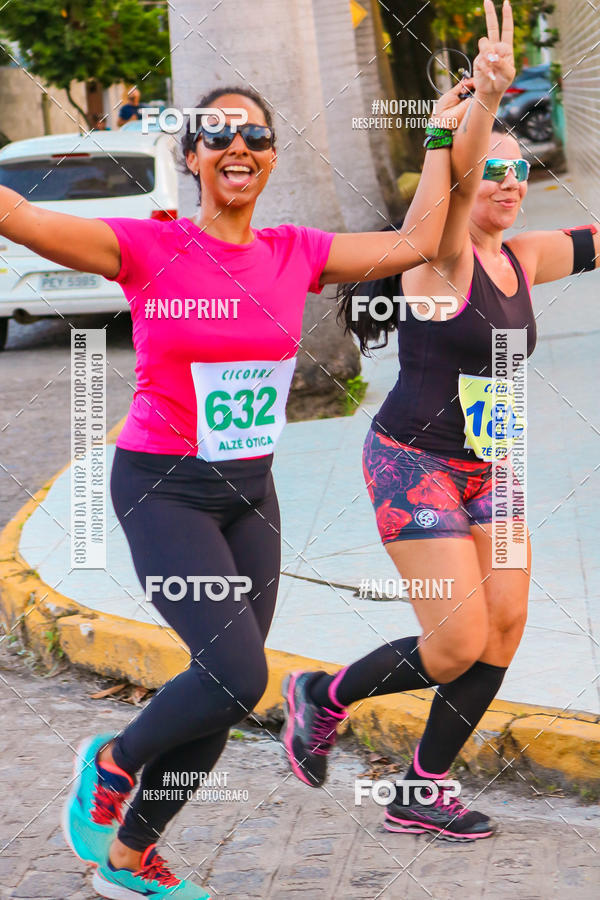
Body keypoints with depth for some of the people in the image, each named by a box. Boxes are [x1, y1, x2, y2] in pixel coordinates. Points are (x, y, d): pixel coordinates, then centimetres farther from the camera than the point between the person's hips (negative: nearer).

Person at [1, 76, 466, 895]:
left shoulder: (296, 255, 3)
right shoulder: (148, 249, -11)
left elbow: (416, 243, 13)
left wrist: (440, 138, 16)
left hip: (250, 492, 6)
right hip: (161, 489, -6)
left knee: (223, 695, 6)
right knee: (238, 675, -20)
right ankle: (112, 762, 10)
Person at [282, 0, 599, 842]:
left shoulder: (523, 259, 7)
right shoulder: (441, 254, -14)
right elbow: (454, 177, -33)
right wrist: (486, 96, -52)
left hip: (485, 469, 8)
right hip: (414, 461, -8)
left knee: (505, 627, -1)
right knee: (457, 645, -11)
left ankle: (421, 793, 12)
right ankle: (324, 695, 16)